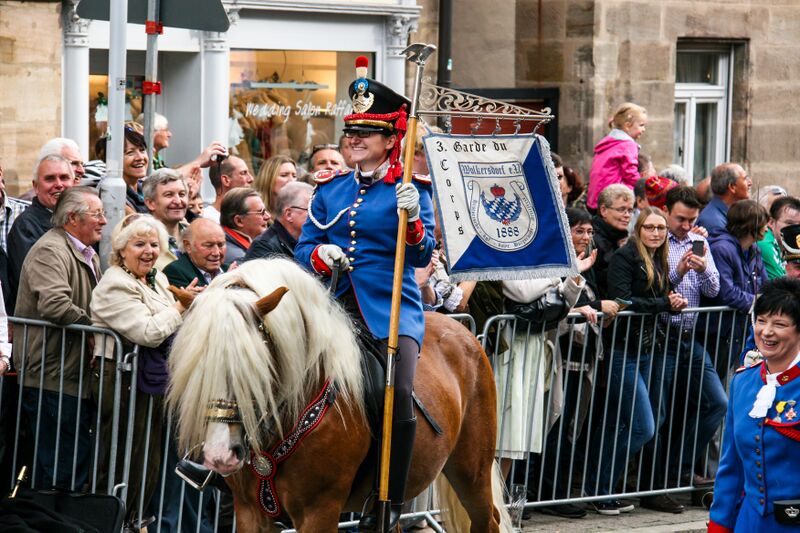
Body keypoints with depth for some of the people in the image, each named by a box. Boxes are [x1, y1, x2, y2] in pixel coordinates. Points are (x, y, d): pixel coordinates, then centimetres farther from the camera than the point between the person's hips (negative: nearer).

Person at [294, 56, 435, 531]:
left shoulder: (411, 187, 2)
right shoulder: (330, 188, 13)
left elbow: (422, 257, -3)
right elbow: (303, 249, 13)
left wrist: (412, 218, -22)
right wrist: (322, 255, -10)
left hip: (393, 309, -4)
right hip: (338, 307, 4)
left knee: (399, 393, -23)